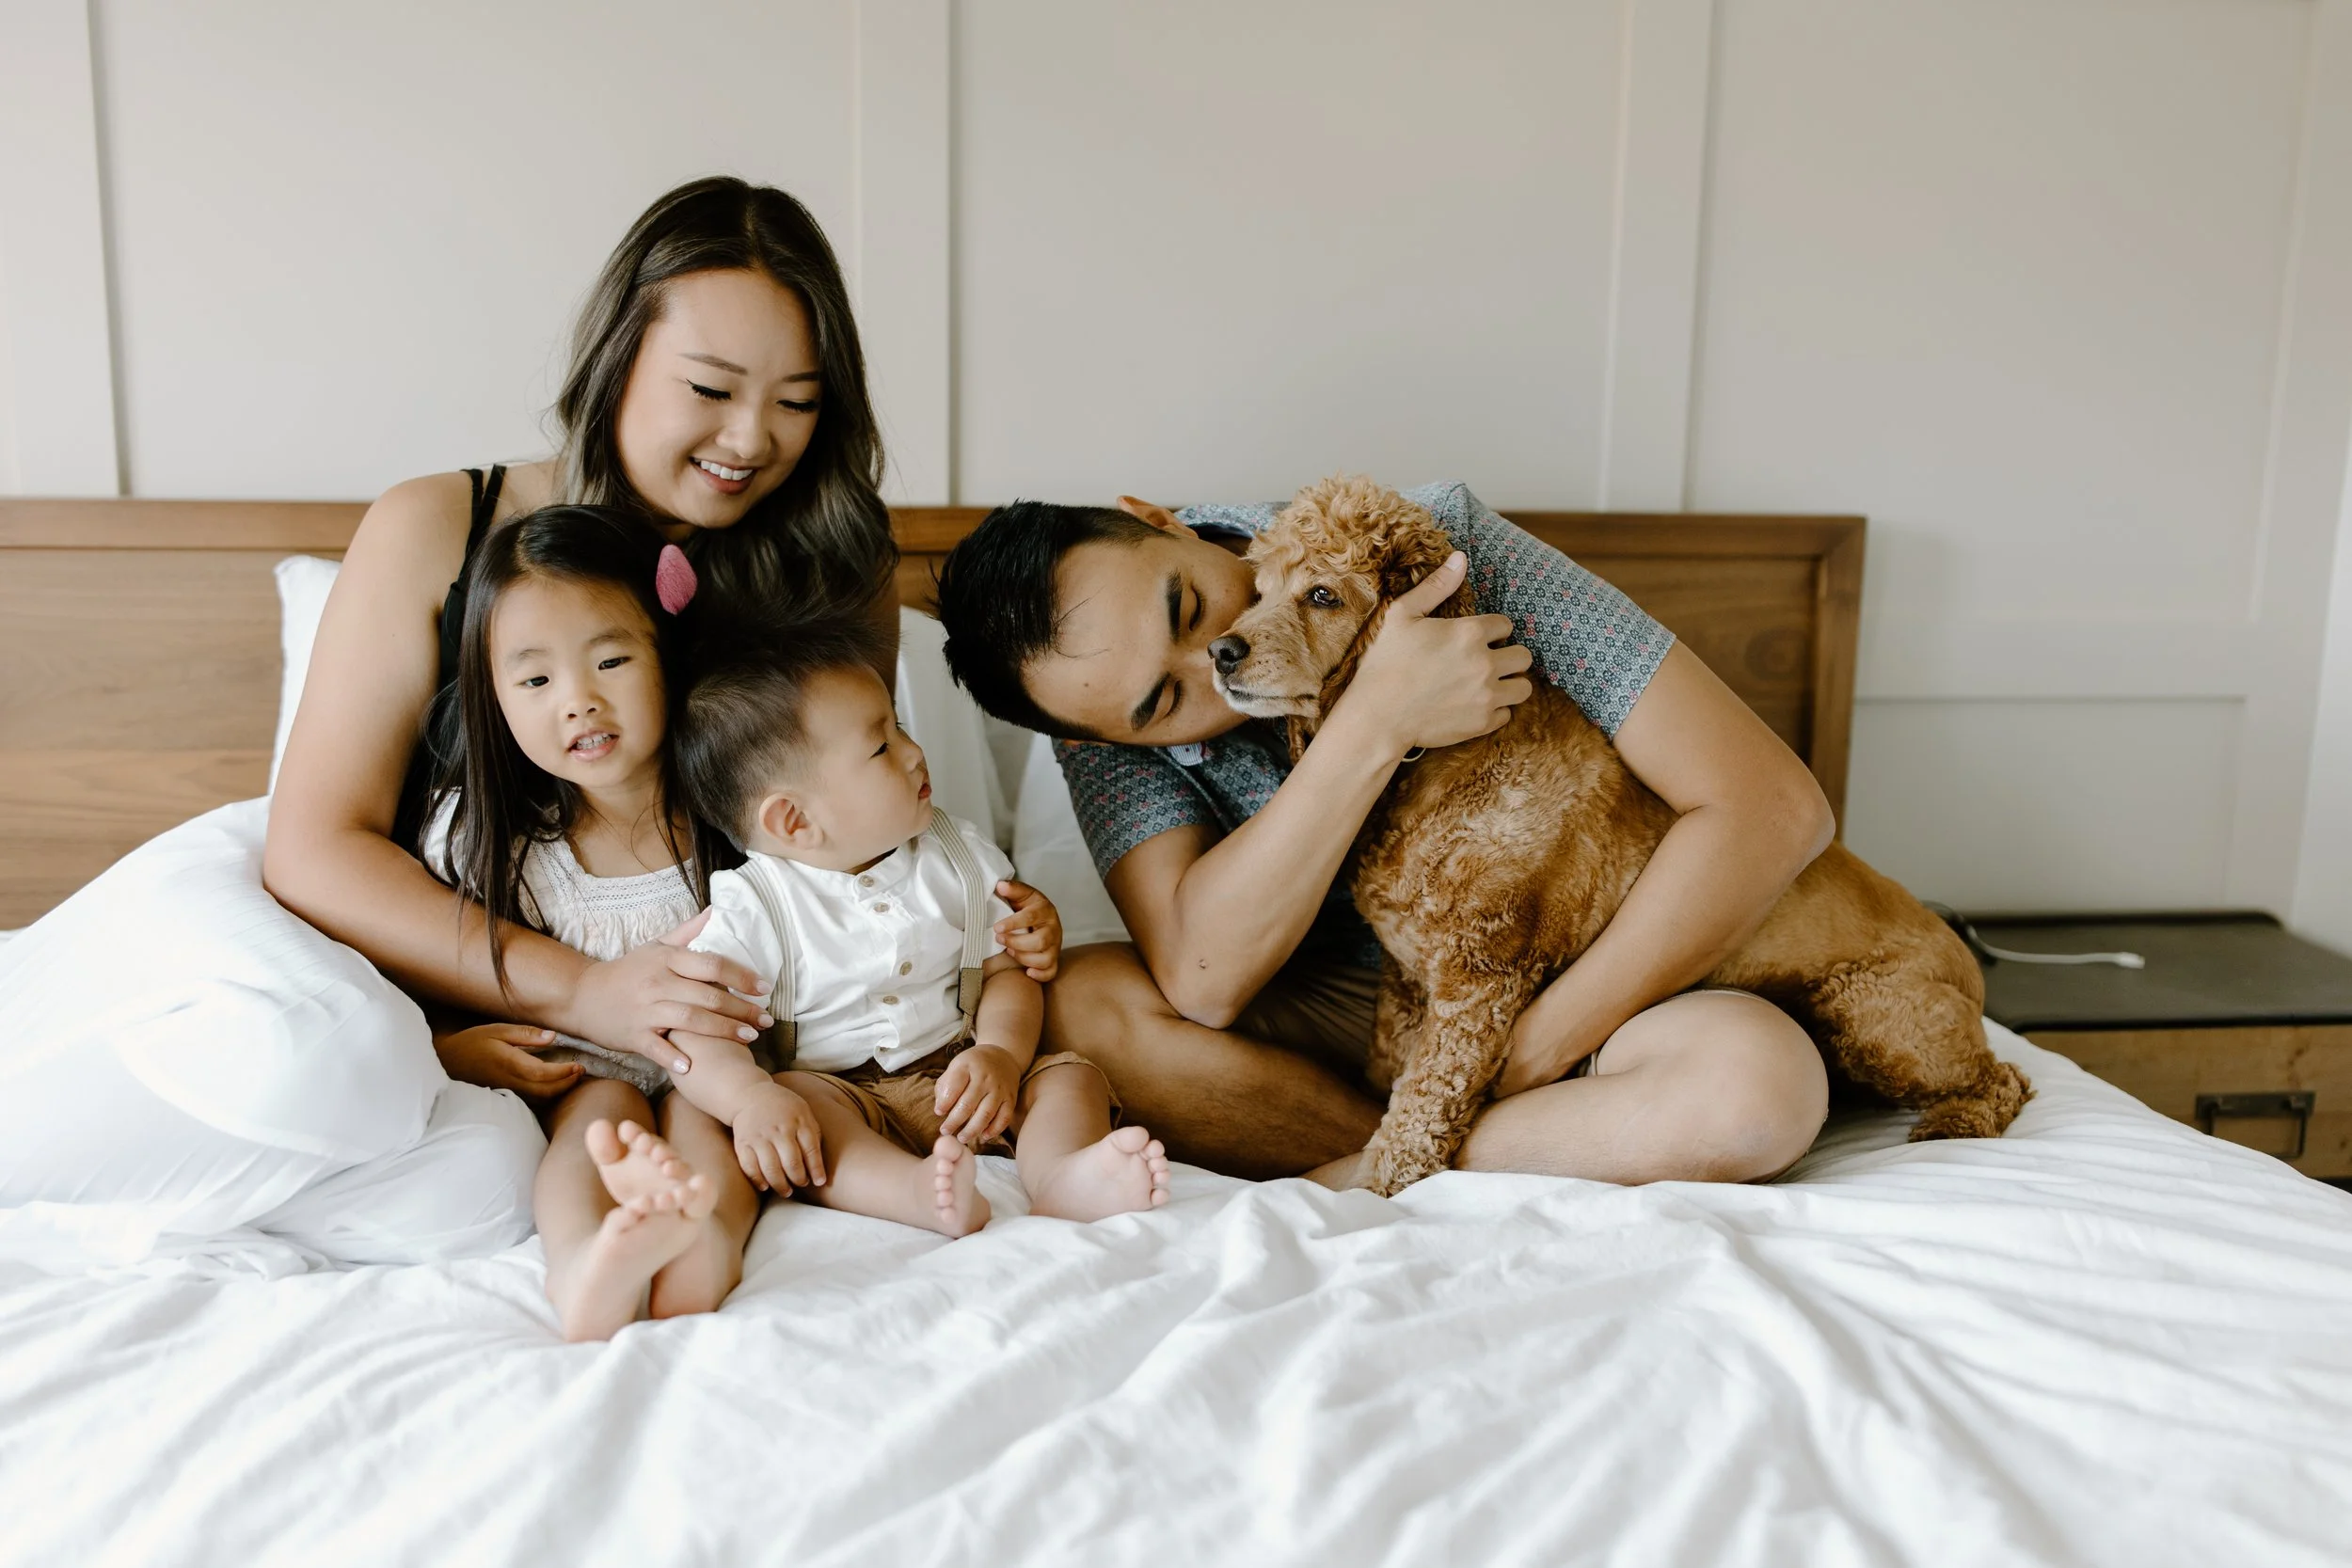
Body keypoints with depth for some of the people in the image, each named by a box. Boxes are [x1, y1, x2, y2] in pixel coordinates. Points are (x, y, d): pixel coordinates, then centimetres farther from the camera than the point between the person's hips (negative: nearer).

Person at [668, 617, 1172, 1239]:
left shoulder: (956, 856, 5)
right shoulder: (754, 906, -6)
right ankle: (920, 1191, -53)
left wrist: (1001, 1053, -16)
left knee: (1072, 1073, -16)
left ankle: (1059, 1174, -47)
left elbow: (1007, 971, 6)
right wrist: (753, 1099, -34)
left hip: (956, 1084, 4)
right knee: (794, 1096, -32)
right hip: (840, 1099, -3)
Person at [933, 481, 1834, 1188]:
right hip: (1329, 1022, 2)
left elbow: (1775, 808, -22)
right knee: (1082, 1003, -25)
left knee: (1763, 1072, -32)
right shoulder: (1122, 714, -13)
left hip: (1571, 1010, -1)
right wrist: (1374, 723, -35)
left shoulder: (1441, 538, -20)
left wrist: (1531, 1055, -21)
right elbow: (1200, 981, -29)